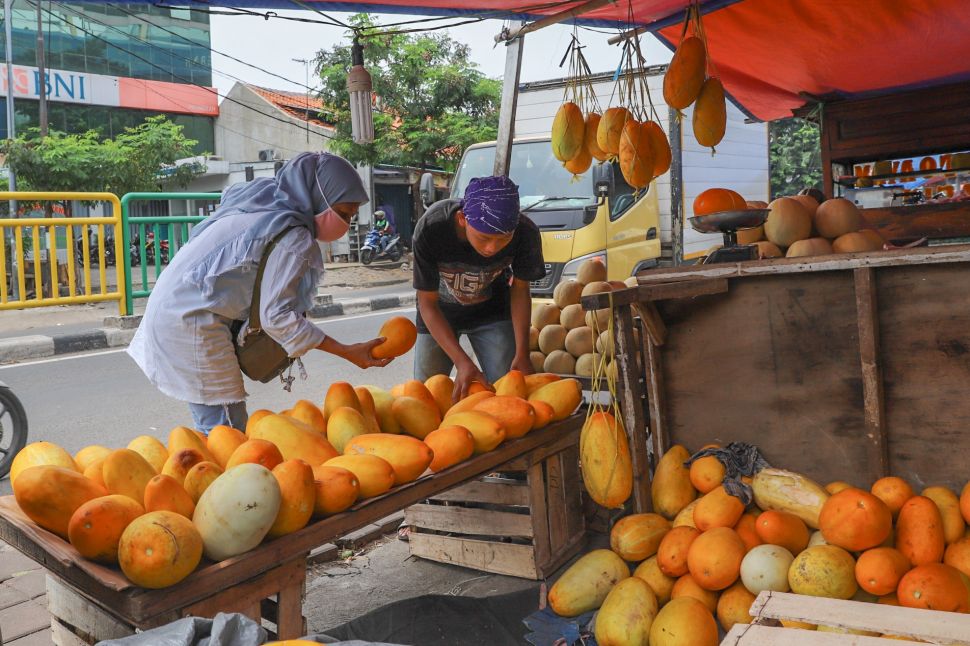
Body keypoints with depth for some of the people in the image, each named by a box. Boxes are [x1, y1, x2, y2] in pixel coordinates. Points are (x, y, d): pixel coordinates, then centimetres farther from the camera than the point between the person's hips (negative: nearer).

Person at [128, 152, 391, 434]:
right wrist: (348, 352, -19)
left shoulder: (262, 203, 10)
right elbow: (276, 316, -20)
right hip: (191, 322, -9)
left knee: (213, 426, 14)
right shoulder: (295, 238, -17)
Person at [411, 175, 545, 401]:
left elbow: (519, 289, -11)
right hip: (439, 314, 0)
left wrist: (522, 353, -20)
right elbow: (427, 303, -24)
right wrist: (462, 362, -33)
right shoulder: (430, 229, -35)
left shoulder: (526, 233, -30)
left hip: (492, 311, 1)